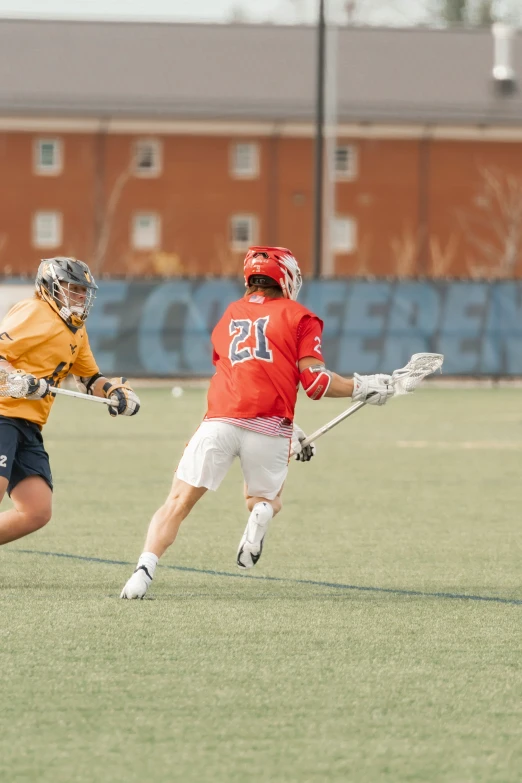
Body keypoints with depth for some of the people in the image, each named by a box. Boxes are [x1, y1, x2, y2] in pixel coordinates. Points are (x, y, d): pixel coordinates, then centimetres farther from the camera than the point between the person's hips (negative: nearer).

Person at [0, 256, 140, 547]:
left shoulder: (77, 331, 20)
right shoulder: (36, 314, -9)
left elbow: (90, 378, 29)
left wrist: (117, 391, 10)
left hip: (29, 427, 9)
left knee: (37, 512, -3)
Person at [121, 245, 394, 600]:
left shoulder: (229, 317, 26)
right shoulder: (299, 317, 11)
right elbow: (315, 382, 0)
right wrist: (363, 387, 13)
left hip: (220, 421, 2)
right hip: (269, 429, -2)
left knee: (177, 504, 3)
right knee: (265, 499, 22)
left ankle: (144, 572, -18)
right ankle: (263, 512, -15)